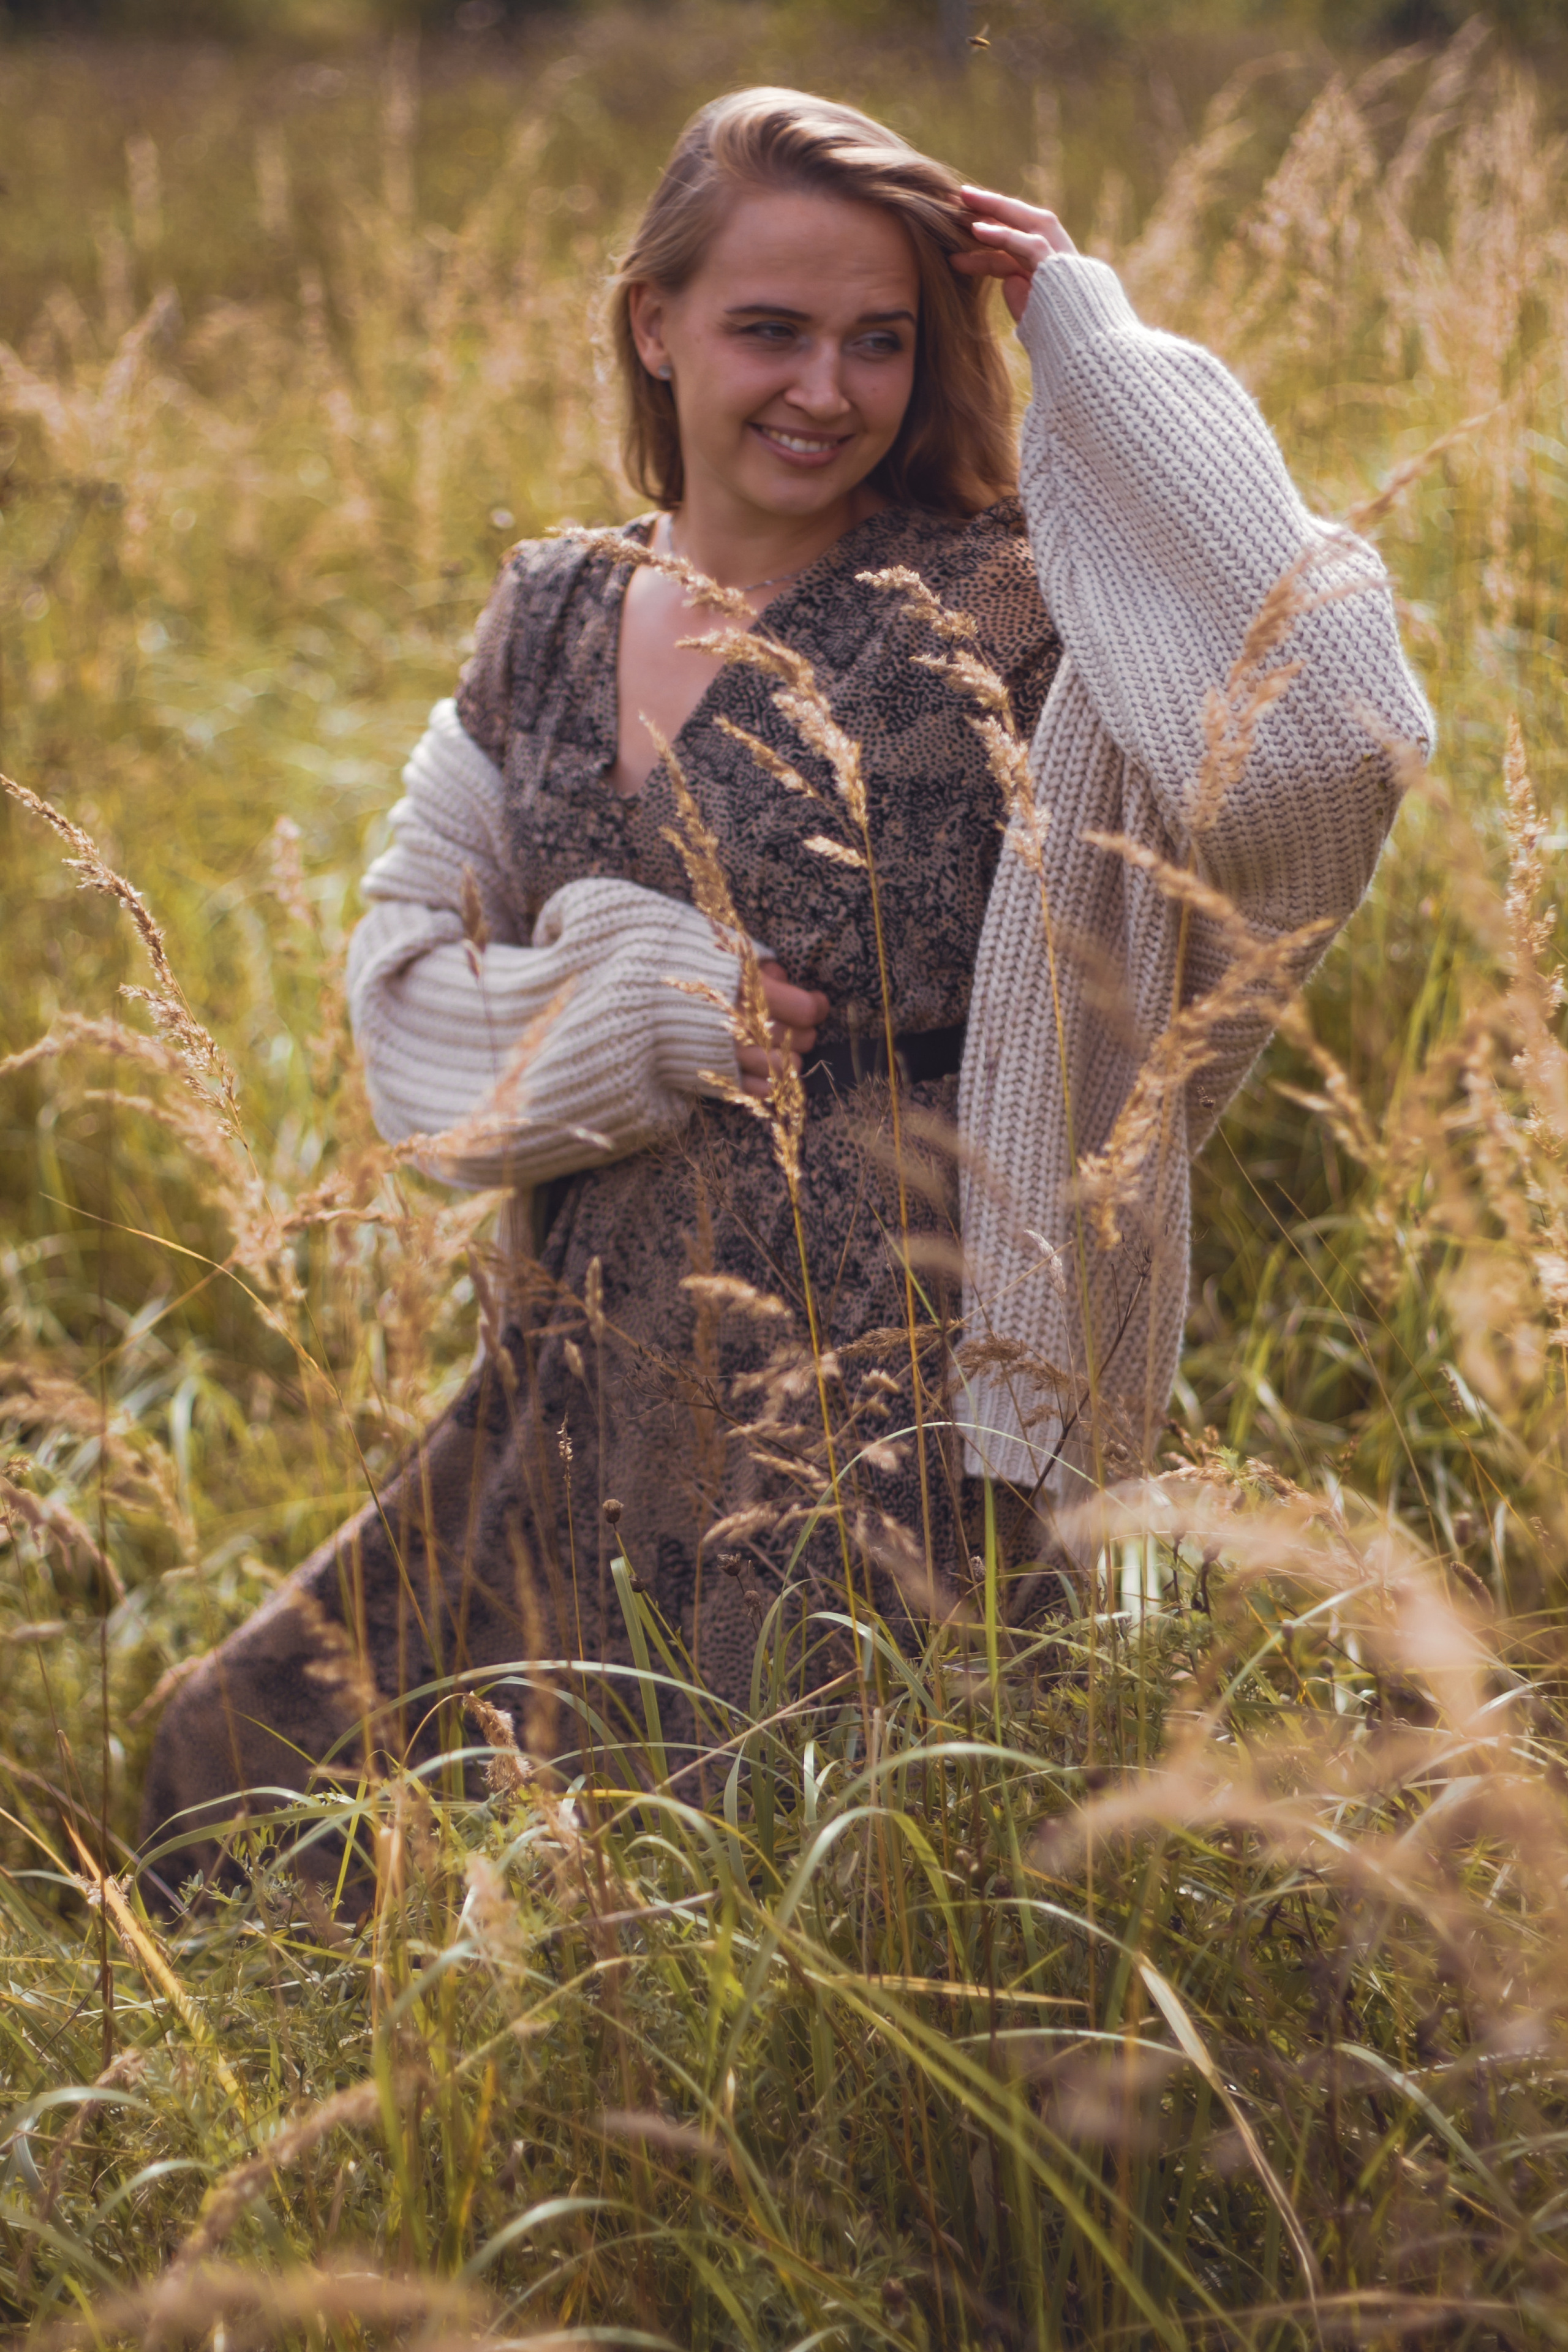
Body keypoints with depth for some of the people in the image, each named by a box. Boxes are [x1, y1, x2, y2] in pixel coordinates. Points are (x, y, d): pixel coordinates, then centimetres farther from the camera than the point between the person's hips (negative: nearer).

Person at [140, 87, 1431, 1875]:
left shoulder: (990, 620, -13)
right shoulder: (554, 619, 5)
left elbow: (1317, 731, -32)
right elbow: (406, 978, 8)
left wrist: (1099, 360, -24)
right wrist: (640, 1005, -12)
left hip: (872, 1442, -6)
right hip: (576, 1423, 6)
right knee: (232, 1774, 18)